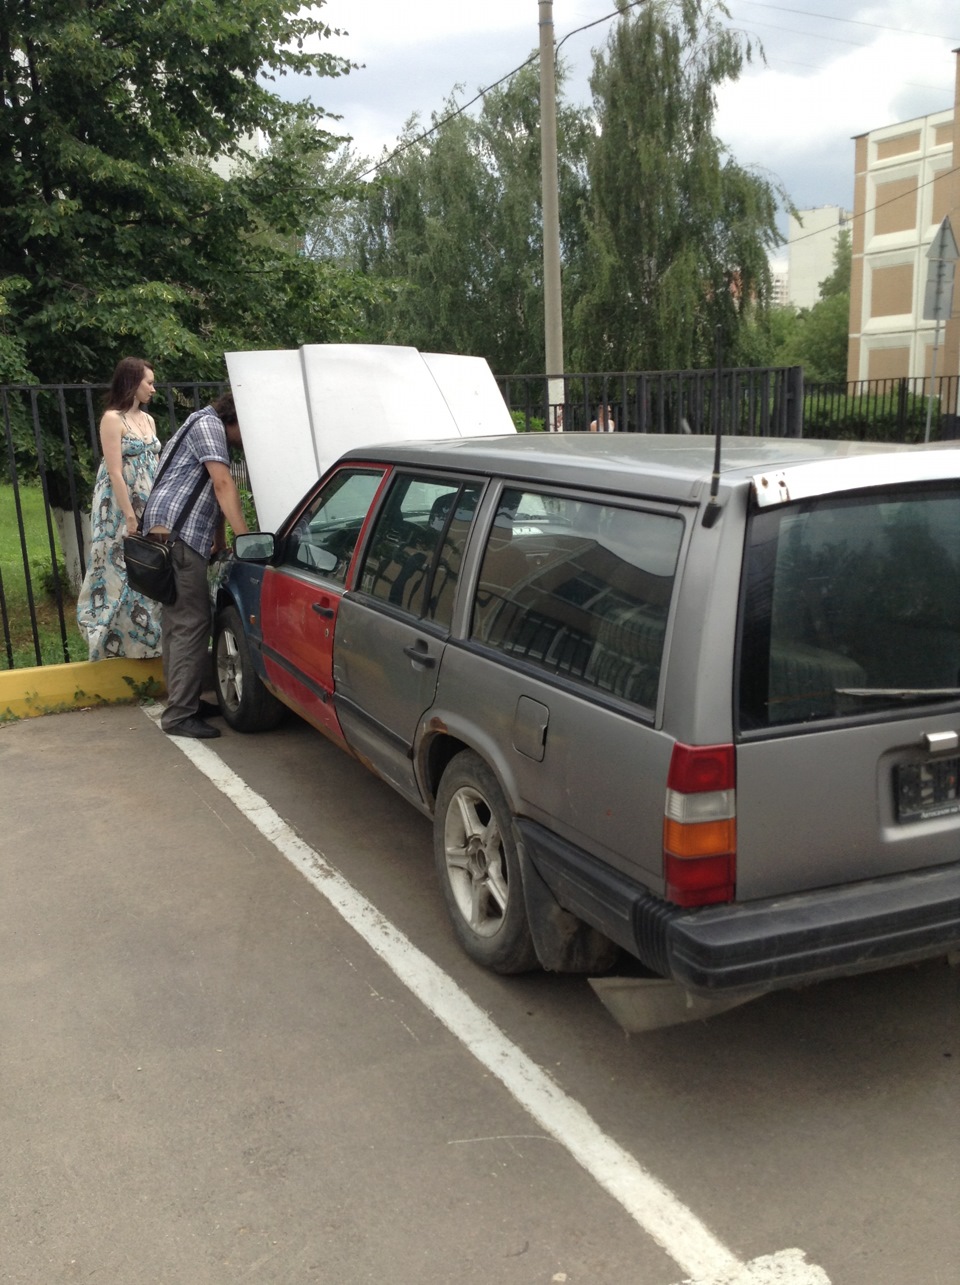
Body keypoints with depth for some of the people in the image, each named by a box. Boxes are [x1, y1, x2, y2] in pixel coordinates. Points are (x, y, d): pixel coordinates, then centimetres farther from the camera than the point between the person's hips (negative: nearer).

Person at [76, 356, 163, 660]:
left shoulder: (148, 419, 13)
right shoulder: (113, 419, -10)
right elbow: (115, 473, -15)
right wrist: (131, 518, -19)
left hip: (149, 509, 7)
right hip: (121, 511, -7)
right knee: (122, 572, -4)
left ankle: (145, 640, 12)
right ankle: (115, 644, 3)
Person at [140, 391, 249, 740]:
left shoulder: (208, 431, 28)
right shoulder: (208, 424, -4)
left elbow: (212, 493, 29)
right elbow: (223, 484, -15)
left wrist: (219, 541, 30)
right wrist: (245, 536, -20)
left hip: (179, 536, 11)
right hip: (174, 533, -11)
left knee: (179, 622, 14)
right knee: (191, 624, -12)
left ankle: (183, 701, 21)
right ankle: (179, 715, -11)